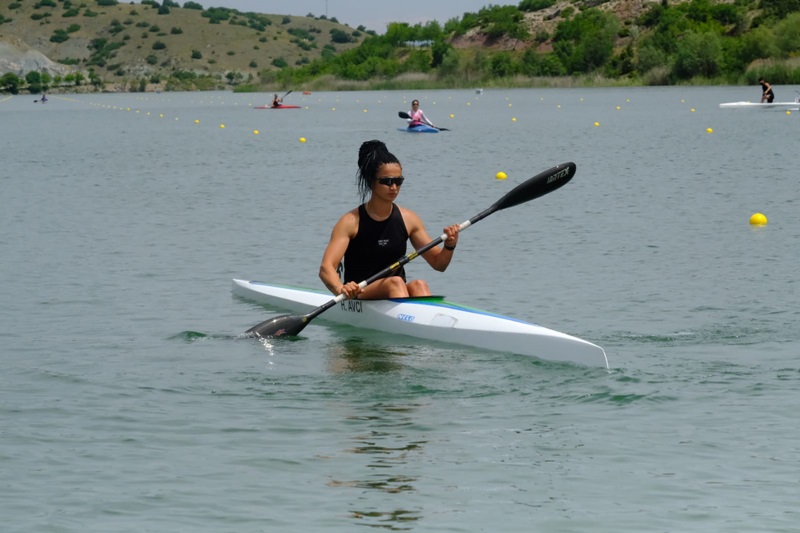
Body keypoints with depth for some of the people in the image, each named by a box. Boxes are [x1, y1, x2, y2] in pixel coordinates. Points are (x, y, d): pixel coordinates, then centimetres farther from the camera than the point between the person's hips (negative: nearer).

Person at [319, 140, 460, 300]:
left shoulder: (408, 219, 7)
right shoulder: (351, 221, -7)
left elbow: (438, 264, 13)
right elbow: (326, 268, -19)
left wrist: (449, 247, -11)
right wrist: (340, 289, -41)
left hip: (396, 298, 4)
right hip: (357, 299, -4)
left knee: (419, 285, -28)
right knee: (395, 282, -32)